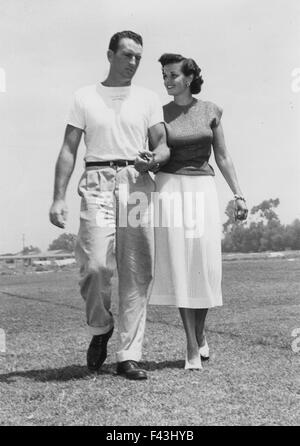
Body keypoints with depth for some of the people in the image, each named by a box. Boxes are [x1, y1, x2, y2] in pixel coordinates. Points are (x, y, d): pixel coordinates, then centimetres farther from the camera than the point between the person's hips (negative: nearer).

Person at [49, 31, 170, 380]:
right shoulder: (85, 97, 12)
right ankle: (100, 328, 13)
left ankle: (128, 356, 7)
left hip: (137, 184, 2)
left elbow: (163, 145, 10)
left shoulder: (148, 99, 15)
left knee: (137, 274, -1)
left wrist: (152, 158, -15)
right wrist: (58, 198, -2)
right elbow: (69, 150, 8)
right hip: (97, 184, -2)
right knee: (95, 264, -17)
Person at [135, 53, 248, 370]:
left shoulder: (210, 111, 7)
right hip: (170, 189, -1)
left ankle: (200, 335, 23)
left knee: (205, 267, -1)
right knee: (179, 267, -4)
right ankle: (192, 348, 3)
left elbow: (222, 157, 9)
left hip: (203, 190, 1)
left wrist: (238, 194, 4)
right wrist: (144, 162, -20)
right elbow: (152, 159, 4)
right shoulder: (159, 114, 5)